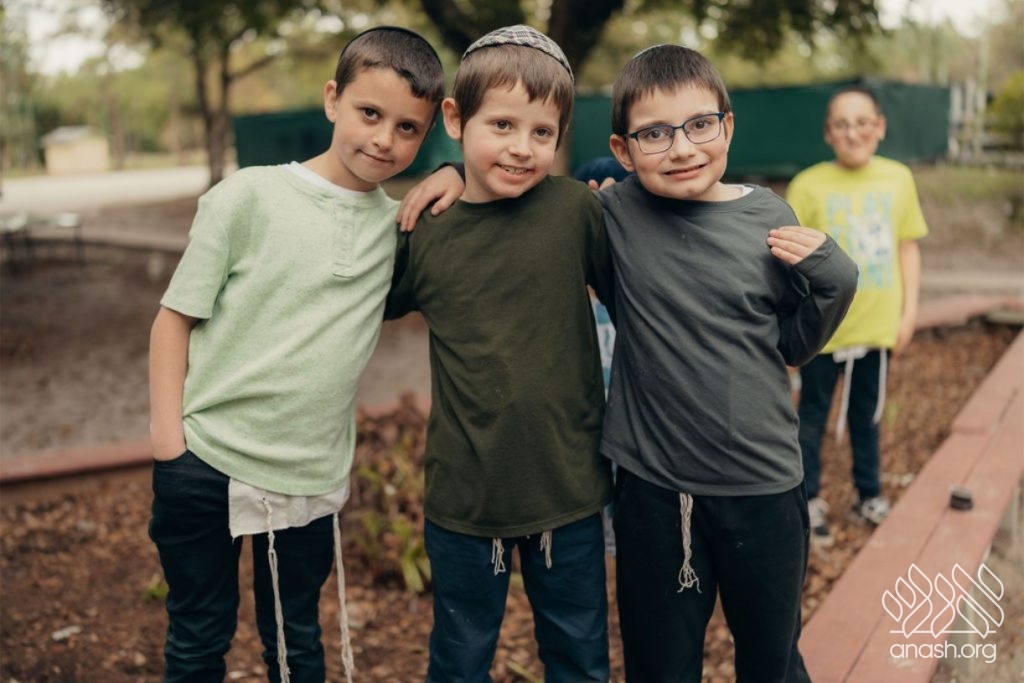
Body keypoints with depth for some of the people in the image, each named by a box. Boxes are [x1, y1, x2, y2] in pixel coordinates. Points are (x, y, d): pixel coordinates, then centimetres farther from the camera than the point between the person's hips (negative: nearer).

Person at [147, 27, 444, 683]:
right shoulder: (249, 196, -7)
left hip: (311, 480, 2)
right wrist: (167, 434, -8)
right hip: (205, 460, -2)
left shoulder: (397, 224, 1)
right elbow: (177, 316, -2)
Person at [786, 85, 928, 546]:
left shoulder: (898, 179, -2)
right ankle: (810, 501, 25)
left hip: (876, 325, 3)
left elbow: (908, 248, 5)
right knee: (813, 414, 10)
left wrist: (909, 311, 2)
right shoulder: (809, 185, -12)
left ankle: (869, 496, 36)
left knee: (867, 414, 19)